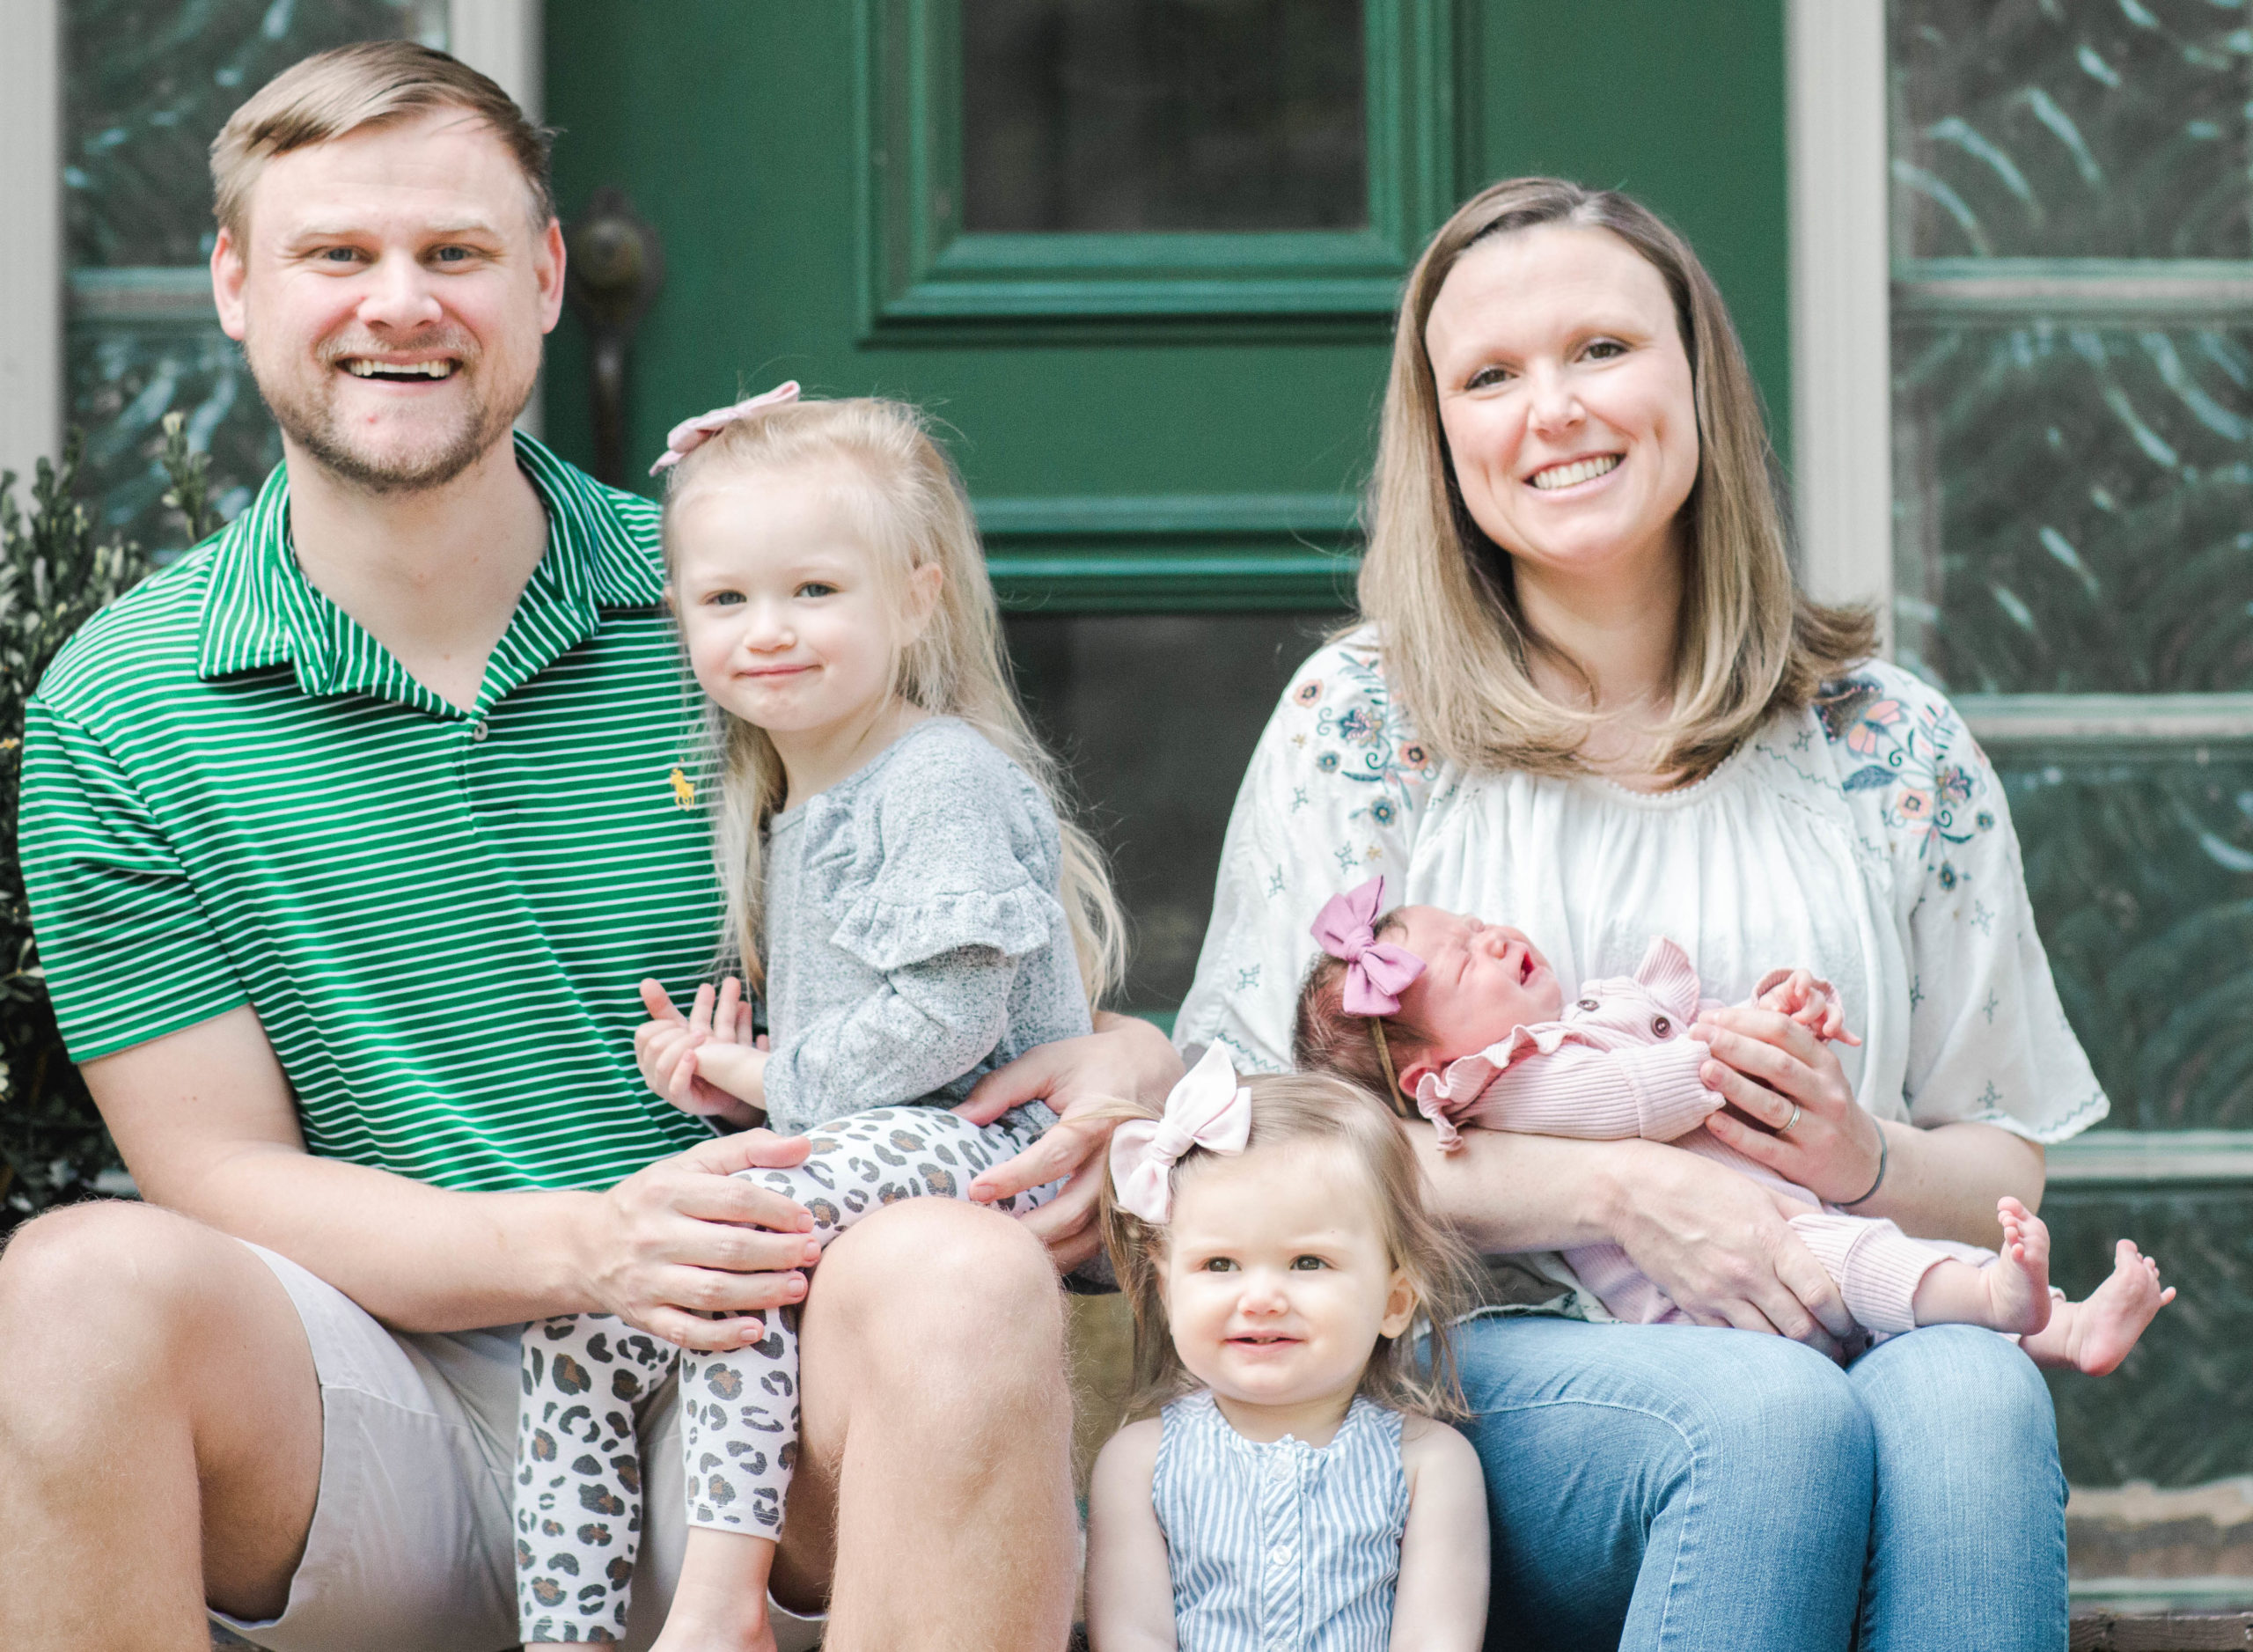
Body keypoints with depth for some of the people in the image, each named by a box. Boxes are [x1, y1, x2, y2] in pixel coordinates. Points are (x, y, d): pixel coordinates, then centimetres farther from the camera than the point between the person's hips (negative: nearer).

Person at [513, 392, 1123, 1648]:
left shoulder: (945, 782, -10)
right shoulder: (775, 807, 18)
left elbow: (944, 1024, -20)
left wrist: (763, 1079, -9)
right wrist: (712, 1065, 3)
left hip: (984, 1150, -9)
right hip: (844, 1159, 9)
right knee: (577, 1320, -8)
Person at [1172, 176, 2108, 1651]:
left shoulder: (1889, 742, 12)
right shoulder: (1364, 719, 6)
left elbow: (2009, 1170, 15)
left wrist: (1866, 1162, -9)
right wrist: (1621, 1186, -13)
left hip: (1828, 1349, 2)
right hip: (1483, 1369, -2)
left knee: (1974, 1393, -33)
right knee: (1772, 1416, -35)